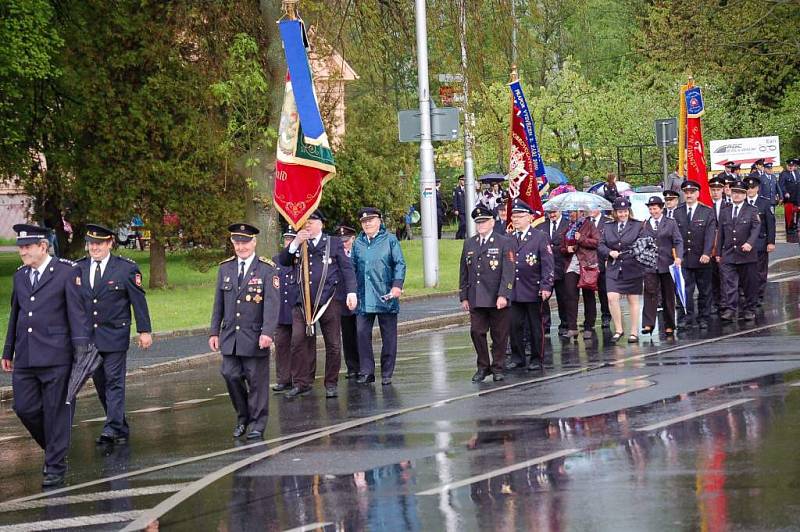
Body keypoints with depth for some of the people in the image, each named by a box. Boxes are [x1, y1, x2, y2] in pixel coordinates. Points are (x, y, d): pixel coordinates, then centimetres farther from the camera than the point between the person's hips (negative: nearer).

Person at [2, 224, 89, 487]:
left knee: (56, 412, -1)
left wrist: (81, 349, -14)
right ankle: (55, 447, 25)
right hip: (25, 358, 6)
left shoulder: (67, 272, -4)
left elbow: (77, 312, -7)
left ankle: (55, 466, 7)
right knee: (25, 408, 3)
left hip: (55, 357, -6)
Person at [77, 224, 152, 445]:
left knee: (114, 381, -9)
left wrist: (144, 331, -3)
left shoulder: (126, 268, -4)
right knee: (100, 383, 9)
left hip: (115, 334, -4)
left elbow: (139, 300, -1)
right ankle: (121, 428, 19)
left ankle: (113, 428, -11)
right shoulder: (79, 268, 5)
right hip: (87, 336, 4)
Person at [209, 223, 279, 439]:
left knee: (257, 380, 2)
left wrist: (268, 333, -23)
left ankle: (257, 423, 13)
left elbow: (272, 303, -13)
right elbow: (218, 303, 13)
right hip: (230, 336, 4)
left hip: (255, 337, -4)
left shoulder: (267, 269, -5)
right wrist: (214, 332, 8)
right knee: (231, 375, 0)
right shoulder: (225, 268, 9)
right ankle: (243, 416, 20)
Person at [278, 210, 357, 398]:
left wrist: (351, 292, -10)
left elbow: (347, 269, 3)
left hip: (328, 301, -1)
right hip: (302, 303, 1)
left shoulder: (334, 244, 7)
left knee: (333, 344, 2)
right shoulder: (297, 246, 15)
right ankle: (301, 383, -3)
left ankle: (331, 384, 12)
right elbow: (282, 261, 2)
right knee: (298, 342, -8)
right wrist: (295, 243, -10)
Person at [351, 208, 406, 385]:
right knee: (363, 334, -3)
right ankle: (366, 371, 3)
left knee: (388, 336, 2)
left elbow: (400, 264, -2)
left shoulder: (390, 240, 2)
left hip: (385, 296, -3)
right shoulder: (358, 243, 11)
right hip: (364, 298, 3)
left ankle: (387, 374, 8)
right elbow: (352, 267, 14)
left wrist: (397, 285, -14)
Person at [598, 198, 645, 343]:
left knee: (633, 301, 5)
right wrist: (609, 252, -11)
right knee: (612, 298, -13)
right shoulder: (607, 227, 9)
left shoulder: (638, 226, 2)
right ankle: (618, 329, 1)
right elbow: (600, 245, 7)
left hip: (632, 269, -2)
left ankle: (634, 332, 13)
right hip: (614, 269, 2)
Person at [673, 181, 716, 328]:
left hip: (702, 259, -1)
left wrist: (707, 253, -20)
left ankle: (703, 318, 15)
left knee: (704, 290, 6)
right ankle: (687, 317, -2)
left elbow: (710, 234, -8)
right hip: (683, 258, 1)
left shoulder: (708, 212, 0)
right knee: (685, 289, -5)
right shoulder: (677, 213, 6)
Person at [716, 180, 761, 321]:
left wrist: (750, 243, -27)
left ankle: (749, 310, 17)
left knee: (749, 285, 5)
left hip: (747, 254, -2)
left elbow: (756, 229, -10)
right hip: (728, 255, 2)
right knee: (728, 284, -10)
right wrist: (718, 253, 12)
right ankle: (729, 311, -17)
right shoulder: (724, 212, 13)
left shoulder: (752, 211, 2)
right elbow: (720, 234, 15)